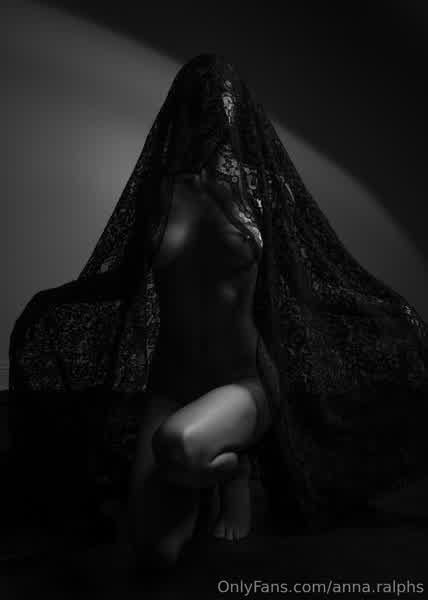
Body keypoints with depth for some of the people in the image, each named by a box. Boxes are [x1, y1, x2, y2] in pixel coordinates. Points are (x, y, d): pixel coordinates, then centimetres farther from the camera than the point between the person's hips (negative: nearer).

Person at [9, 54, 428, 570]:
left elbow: (318, 275, 2)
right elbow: (123, 274, 9)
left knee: (178, 446, -36)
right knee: (155, 551, -7)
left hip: (244, 379, -1)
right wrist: (48, 304, -1)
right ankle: (205, 475, 25)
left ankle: (234, 468, 2)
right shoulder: (163, 186, -1)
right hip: (171, 381, 2)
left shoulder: (264, 186, -3)